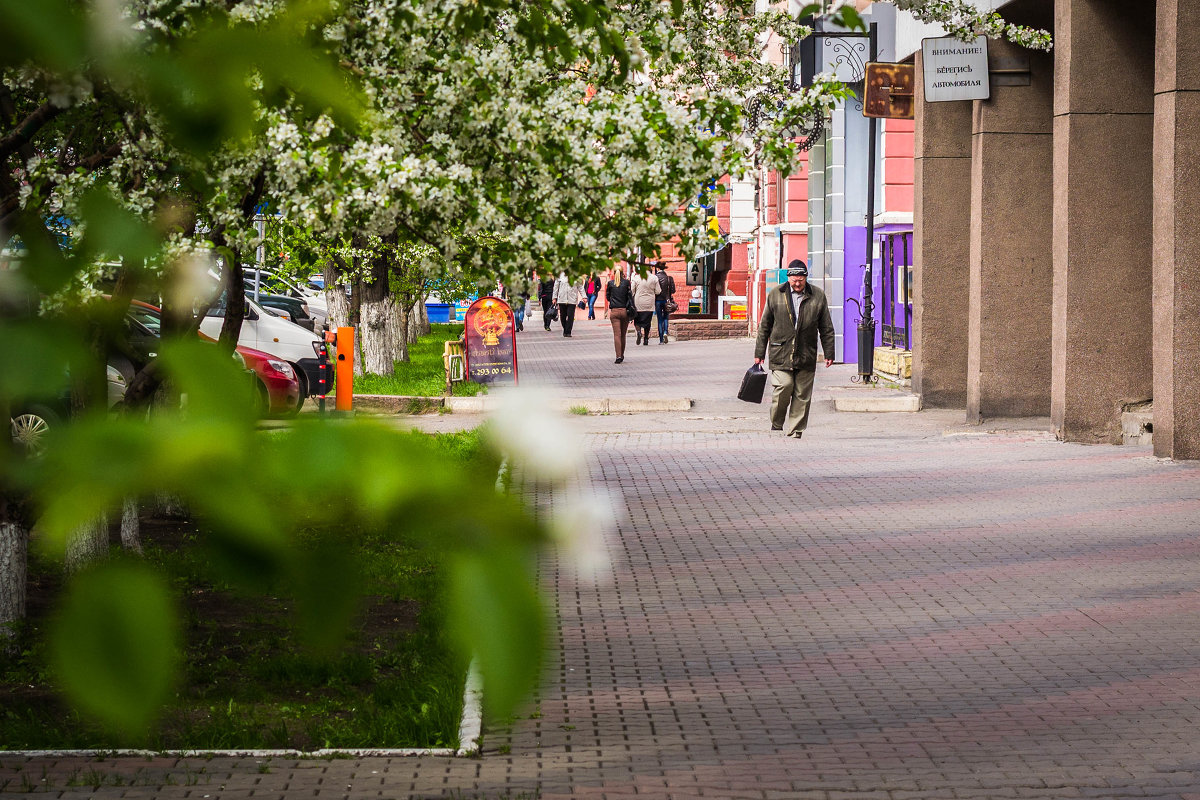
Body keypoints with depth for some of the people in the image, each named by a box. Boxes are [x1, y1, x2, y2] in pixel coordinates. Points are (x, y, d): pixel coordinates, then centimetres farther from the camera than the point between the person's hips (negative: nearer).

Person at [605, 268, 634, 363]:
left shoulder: (610, 283, 1)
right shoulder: (626, 282, -2)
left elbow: (607, 297, 11)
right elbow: (630, 296, -4)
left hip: (614, 311, -1)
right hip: (624, 311, 1)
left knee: (617, 334, -4)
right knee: (623, 335, 13)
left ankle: (618, 356, -15)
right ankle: (622, 355, 23)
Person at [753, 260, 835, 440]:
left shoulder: (818, 296, 6)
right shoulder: (775, 295, 5)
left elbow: (826, 328, 10)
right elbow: (764, 326, 10)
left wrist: (829, 354, 7)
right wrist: (759, 353, 8)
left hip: (806, 356, 1)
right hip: (781, 355, -1)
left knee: (802, 395, 1)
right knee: (783, 387, -13)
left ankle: (795, 430, 8)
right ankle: (776, 425, 6)